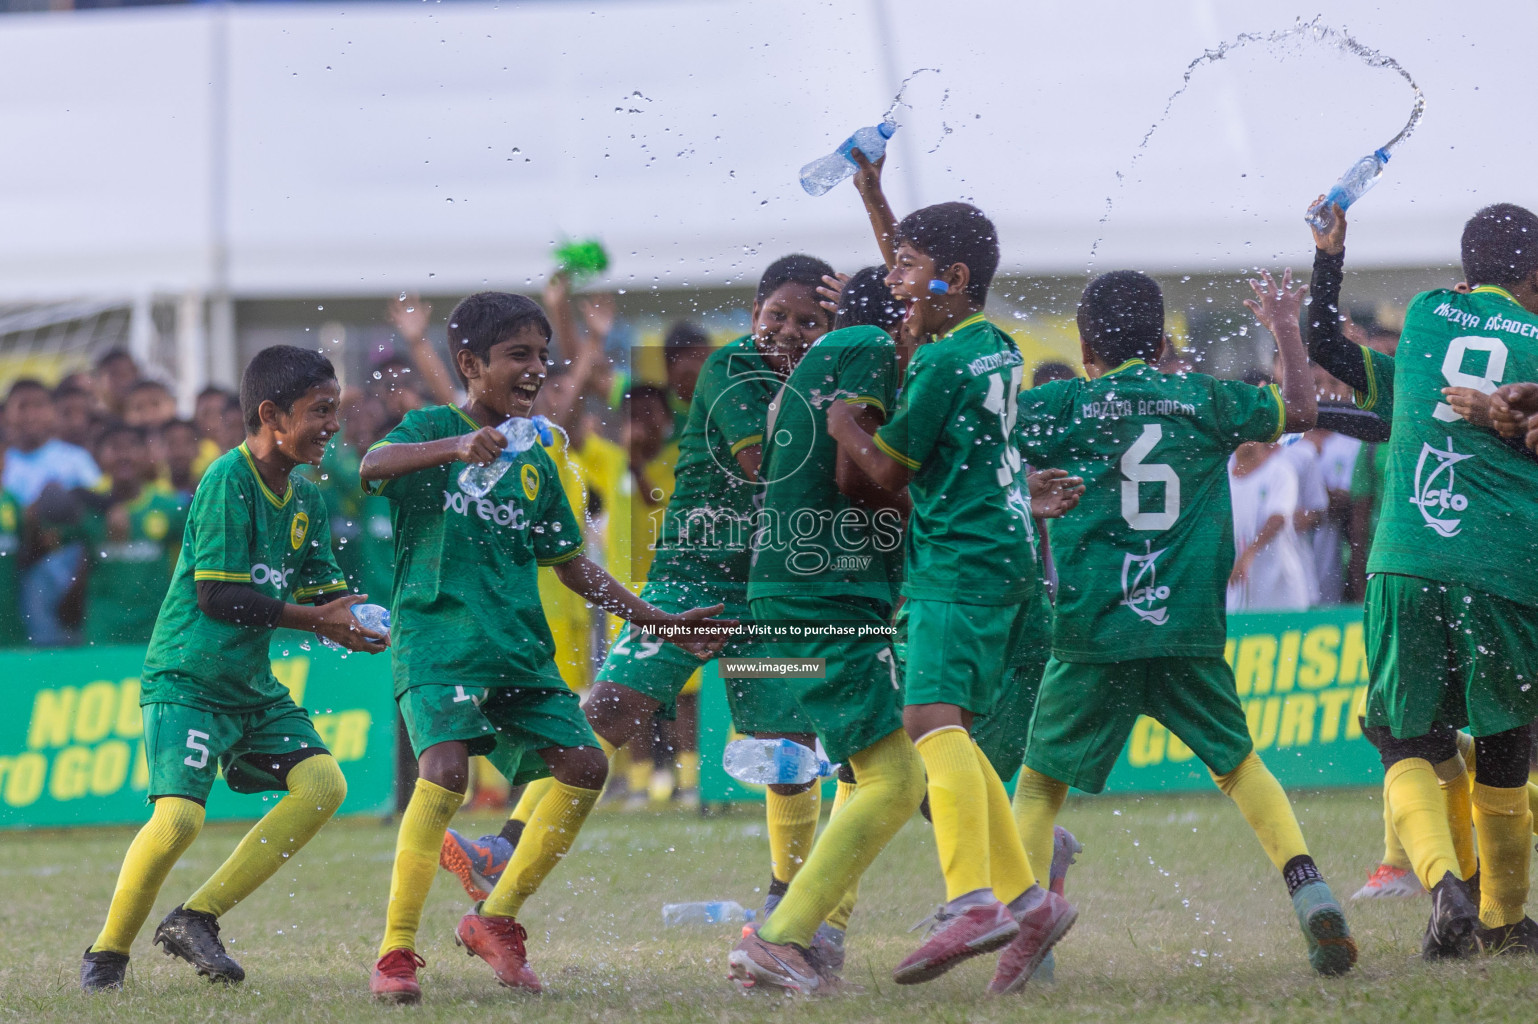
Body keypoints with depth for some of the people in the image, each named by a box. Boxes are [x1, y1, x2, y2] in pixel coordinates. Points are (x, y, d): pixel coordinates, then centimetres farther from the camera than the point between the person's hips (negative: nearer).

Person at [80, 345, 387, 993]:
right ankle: (108, 952, 0)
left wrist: (351, 622, -12)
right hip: (186, 678, -8)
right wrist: (314, 618, -18)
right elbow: (217, 593, -20)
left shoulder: (305, 500, 9)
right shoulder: (229, 478, -16)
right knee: (179, 816, -22)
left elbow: (322, 593, 11)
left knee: (323, 784, -8)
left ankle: (196, 918, -1)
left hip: (253, 684, 8)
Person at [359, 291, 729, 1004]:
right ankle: (395, 953, -21)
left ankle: (496, 919, 13)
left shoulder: (535, 462, 18)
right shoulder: (434, 428, -1)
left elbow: (572, 567, 24)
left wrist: (660, 622, 19)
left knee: (584, 765, -3)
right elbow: (372, 466, -23)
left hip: (519, 648, 7)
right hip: (436, 635, -7)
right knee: (445, 769, -26)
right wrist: (455, 447, -40)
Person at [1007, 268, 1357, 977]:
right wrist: (1284, 328, 37)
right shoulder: (1204, 400, 8)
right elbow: (1299, 410, 23)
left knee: (1041, 782, 10)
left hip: (1092, 633, -2)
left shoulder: (1065, 406, 0)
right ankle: (1311, 896, -3)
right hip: (1190, 635, 2)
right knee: (1238, 764, 16)